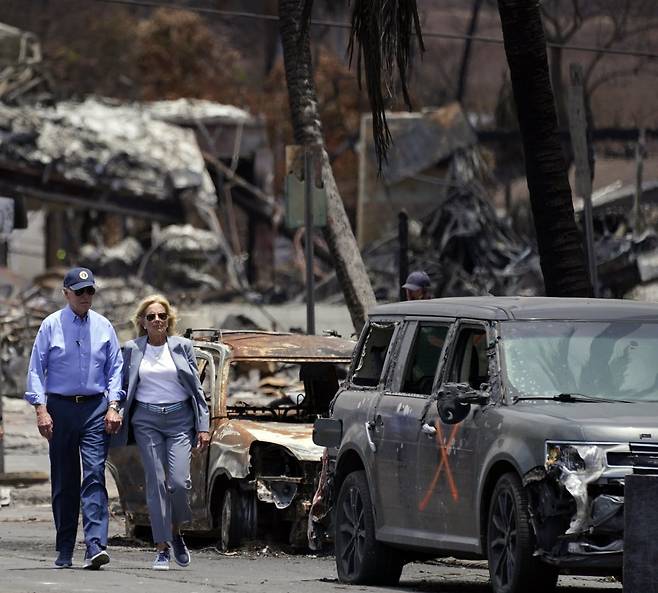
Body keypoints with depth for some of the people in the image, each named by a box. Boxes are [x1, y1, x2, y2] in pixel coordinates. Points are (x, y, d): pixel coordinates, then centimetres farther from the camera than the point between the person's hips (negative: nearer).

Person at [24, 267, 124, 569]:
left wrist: (113, 406, -1)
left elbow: (115, 369, 11)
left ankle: (95, 547, -20)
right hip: (60, 406, 0)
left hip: (95, 408, 0)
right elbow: (36, 369, 2)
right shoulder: (51, 326, 3)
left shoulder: (103, 327, 8)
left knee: (94, 476, -11)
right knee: (63, 481, 5)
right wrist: (41, 409, -7)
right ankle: (64, 552, 11)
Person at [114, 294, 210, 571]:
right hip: (146, 420, 0)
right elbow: (123, 388, 12)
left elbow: (197, 388, 7)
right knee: (156, 483, -4)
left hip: (179, 417, 0)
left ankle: (176, 532, 15)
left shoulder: (182, 347, 5)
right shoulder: (132, 349, 6)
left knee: (179, 481, -12)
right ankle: (162, 548, 1)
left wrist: (203, 426, 2)